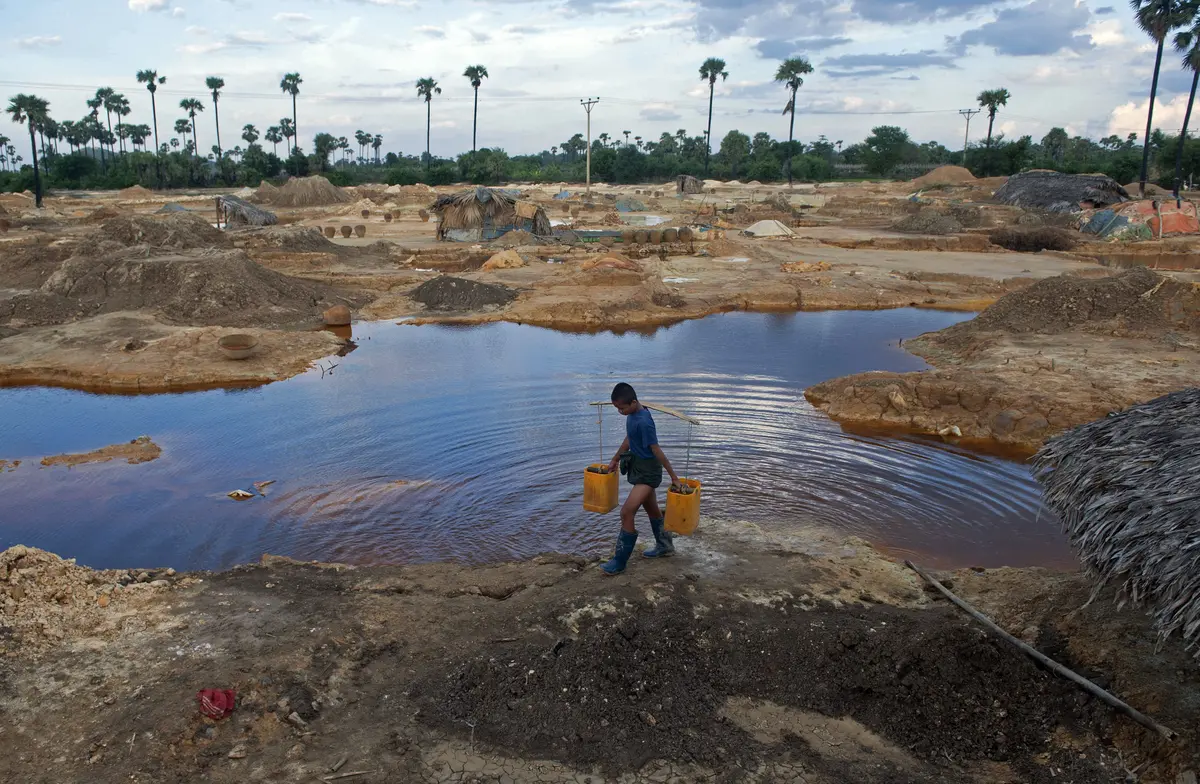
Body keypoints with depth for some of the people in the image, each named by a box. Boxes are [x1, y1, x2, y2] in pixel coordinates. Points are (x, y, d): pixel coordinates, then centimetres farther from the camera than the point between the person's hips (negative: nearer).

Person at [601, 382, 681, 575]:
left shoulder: (644, 422, -27)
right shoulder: (633, 414, 1)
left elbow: (657, 450, -23)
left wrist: (673, 476, -17)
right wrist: (615, 459, 26)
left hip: (648, 472, -10)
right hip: (639, 468, 10)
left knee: (627, 513, -11)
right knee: (652, 509, 22)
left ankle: (620, 562, -1)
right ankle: (665, 546, 40)